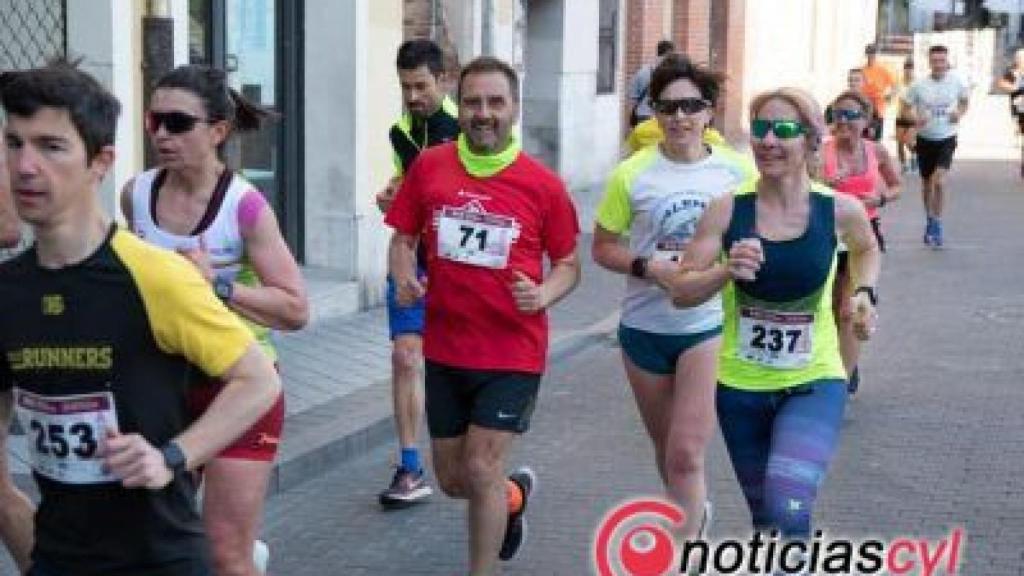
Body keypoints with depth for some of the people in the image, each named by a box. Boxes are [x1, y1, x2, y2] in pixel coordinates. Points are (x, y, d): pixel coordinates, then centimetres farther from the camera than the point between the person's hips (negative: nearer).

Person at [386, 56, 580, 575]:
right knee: (452, 481, 14)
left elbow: (568, 265, 2)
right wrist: (403, 276, -13)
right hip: (445, 350, 4)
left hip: (513, 353, -3)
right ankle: (515, 495, 49)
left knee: (480, 469, -7)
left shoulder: (542, 184, -8)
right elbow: (402, 239, 8)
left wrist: (541, 295, -18)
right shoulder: (428, 167, -3)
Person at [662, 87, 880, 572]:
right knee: (764, 518, 19)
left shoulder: (840, 210, -9)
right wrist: (727, 271, -26)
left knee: (789, 514, -24)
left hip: (814, 384, -2)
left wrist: (865, 293, -3)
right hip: (740, 386, 2)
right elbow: (681, 292, -8)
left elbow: (867, 248, 15)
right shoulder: (727, 210, -11)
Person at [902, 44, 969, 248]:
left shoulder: (957, 83, -6)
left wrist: (959, 114, -8)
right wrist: (916, 118, -18)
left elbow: (964, 101, 12)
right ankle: (930, 220, 35)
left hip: (946, 139, -2)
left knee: (939, 181, -17)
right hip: (925, 139, 2)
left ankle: (936, 225, -7)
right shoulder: (919, 85, -8)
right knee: (927, 183, 14)